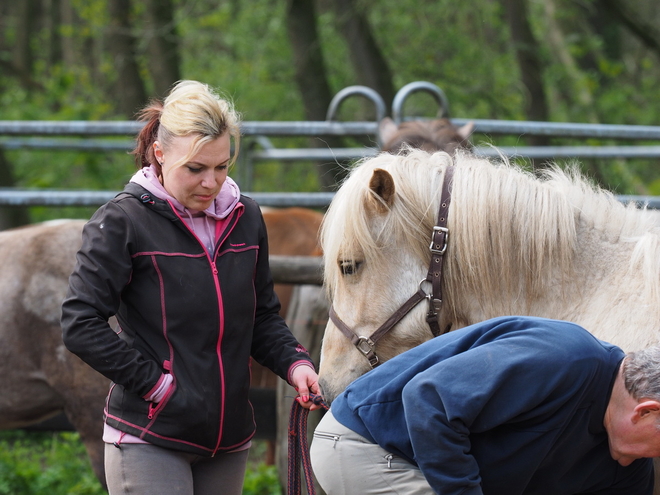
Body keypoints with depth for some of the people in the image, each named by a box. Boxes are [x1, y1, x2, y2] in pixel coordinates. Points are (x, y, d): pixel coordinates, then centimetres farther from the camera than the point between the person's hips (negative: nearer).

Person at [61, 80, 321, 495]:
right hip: (148, 440, -6)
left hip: (229, 438, 6)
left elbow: (263, 316, 18)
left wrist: (293, 362, -2)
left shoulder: (246, 219, 9)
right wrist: (156, 383, -16)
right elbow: (80, 325, -13)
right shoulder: (123, 223, -9)